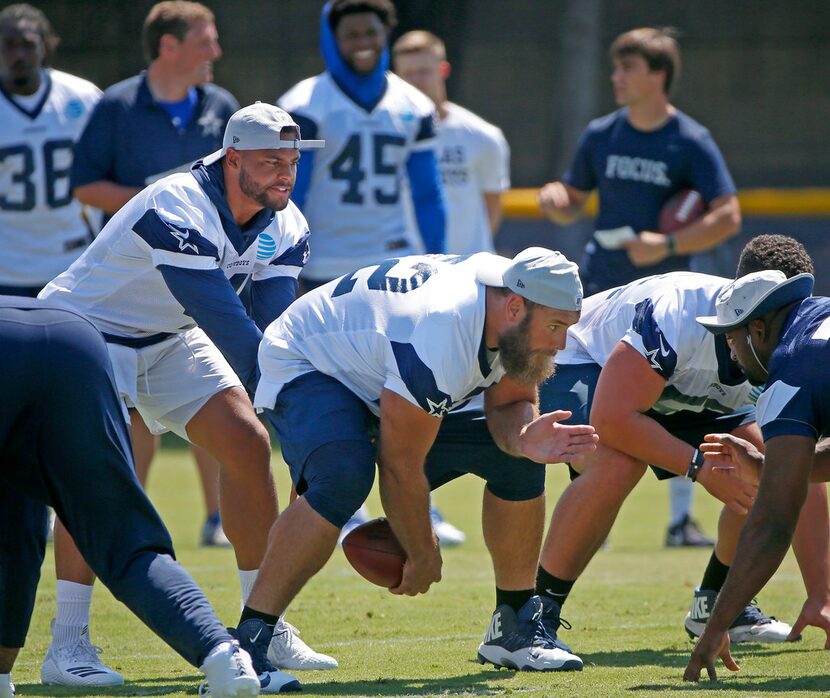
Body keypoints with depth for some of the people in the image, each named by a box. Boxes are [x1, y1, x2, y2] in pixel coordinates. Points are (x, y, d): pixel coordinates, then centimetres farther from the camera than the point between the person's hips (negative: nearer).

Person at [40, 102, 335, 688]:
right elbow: (229, 328, -36)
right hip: (88, 328, -8)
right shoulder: (178, 212, -33)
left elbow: (270, 328, -15)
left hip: (169, 339, 8)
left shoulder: (286, 228, -7)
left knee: (249, 446, -3)